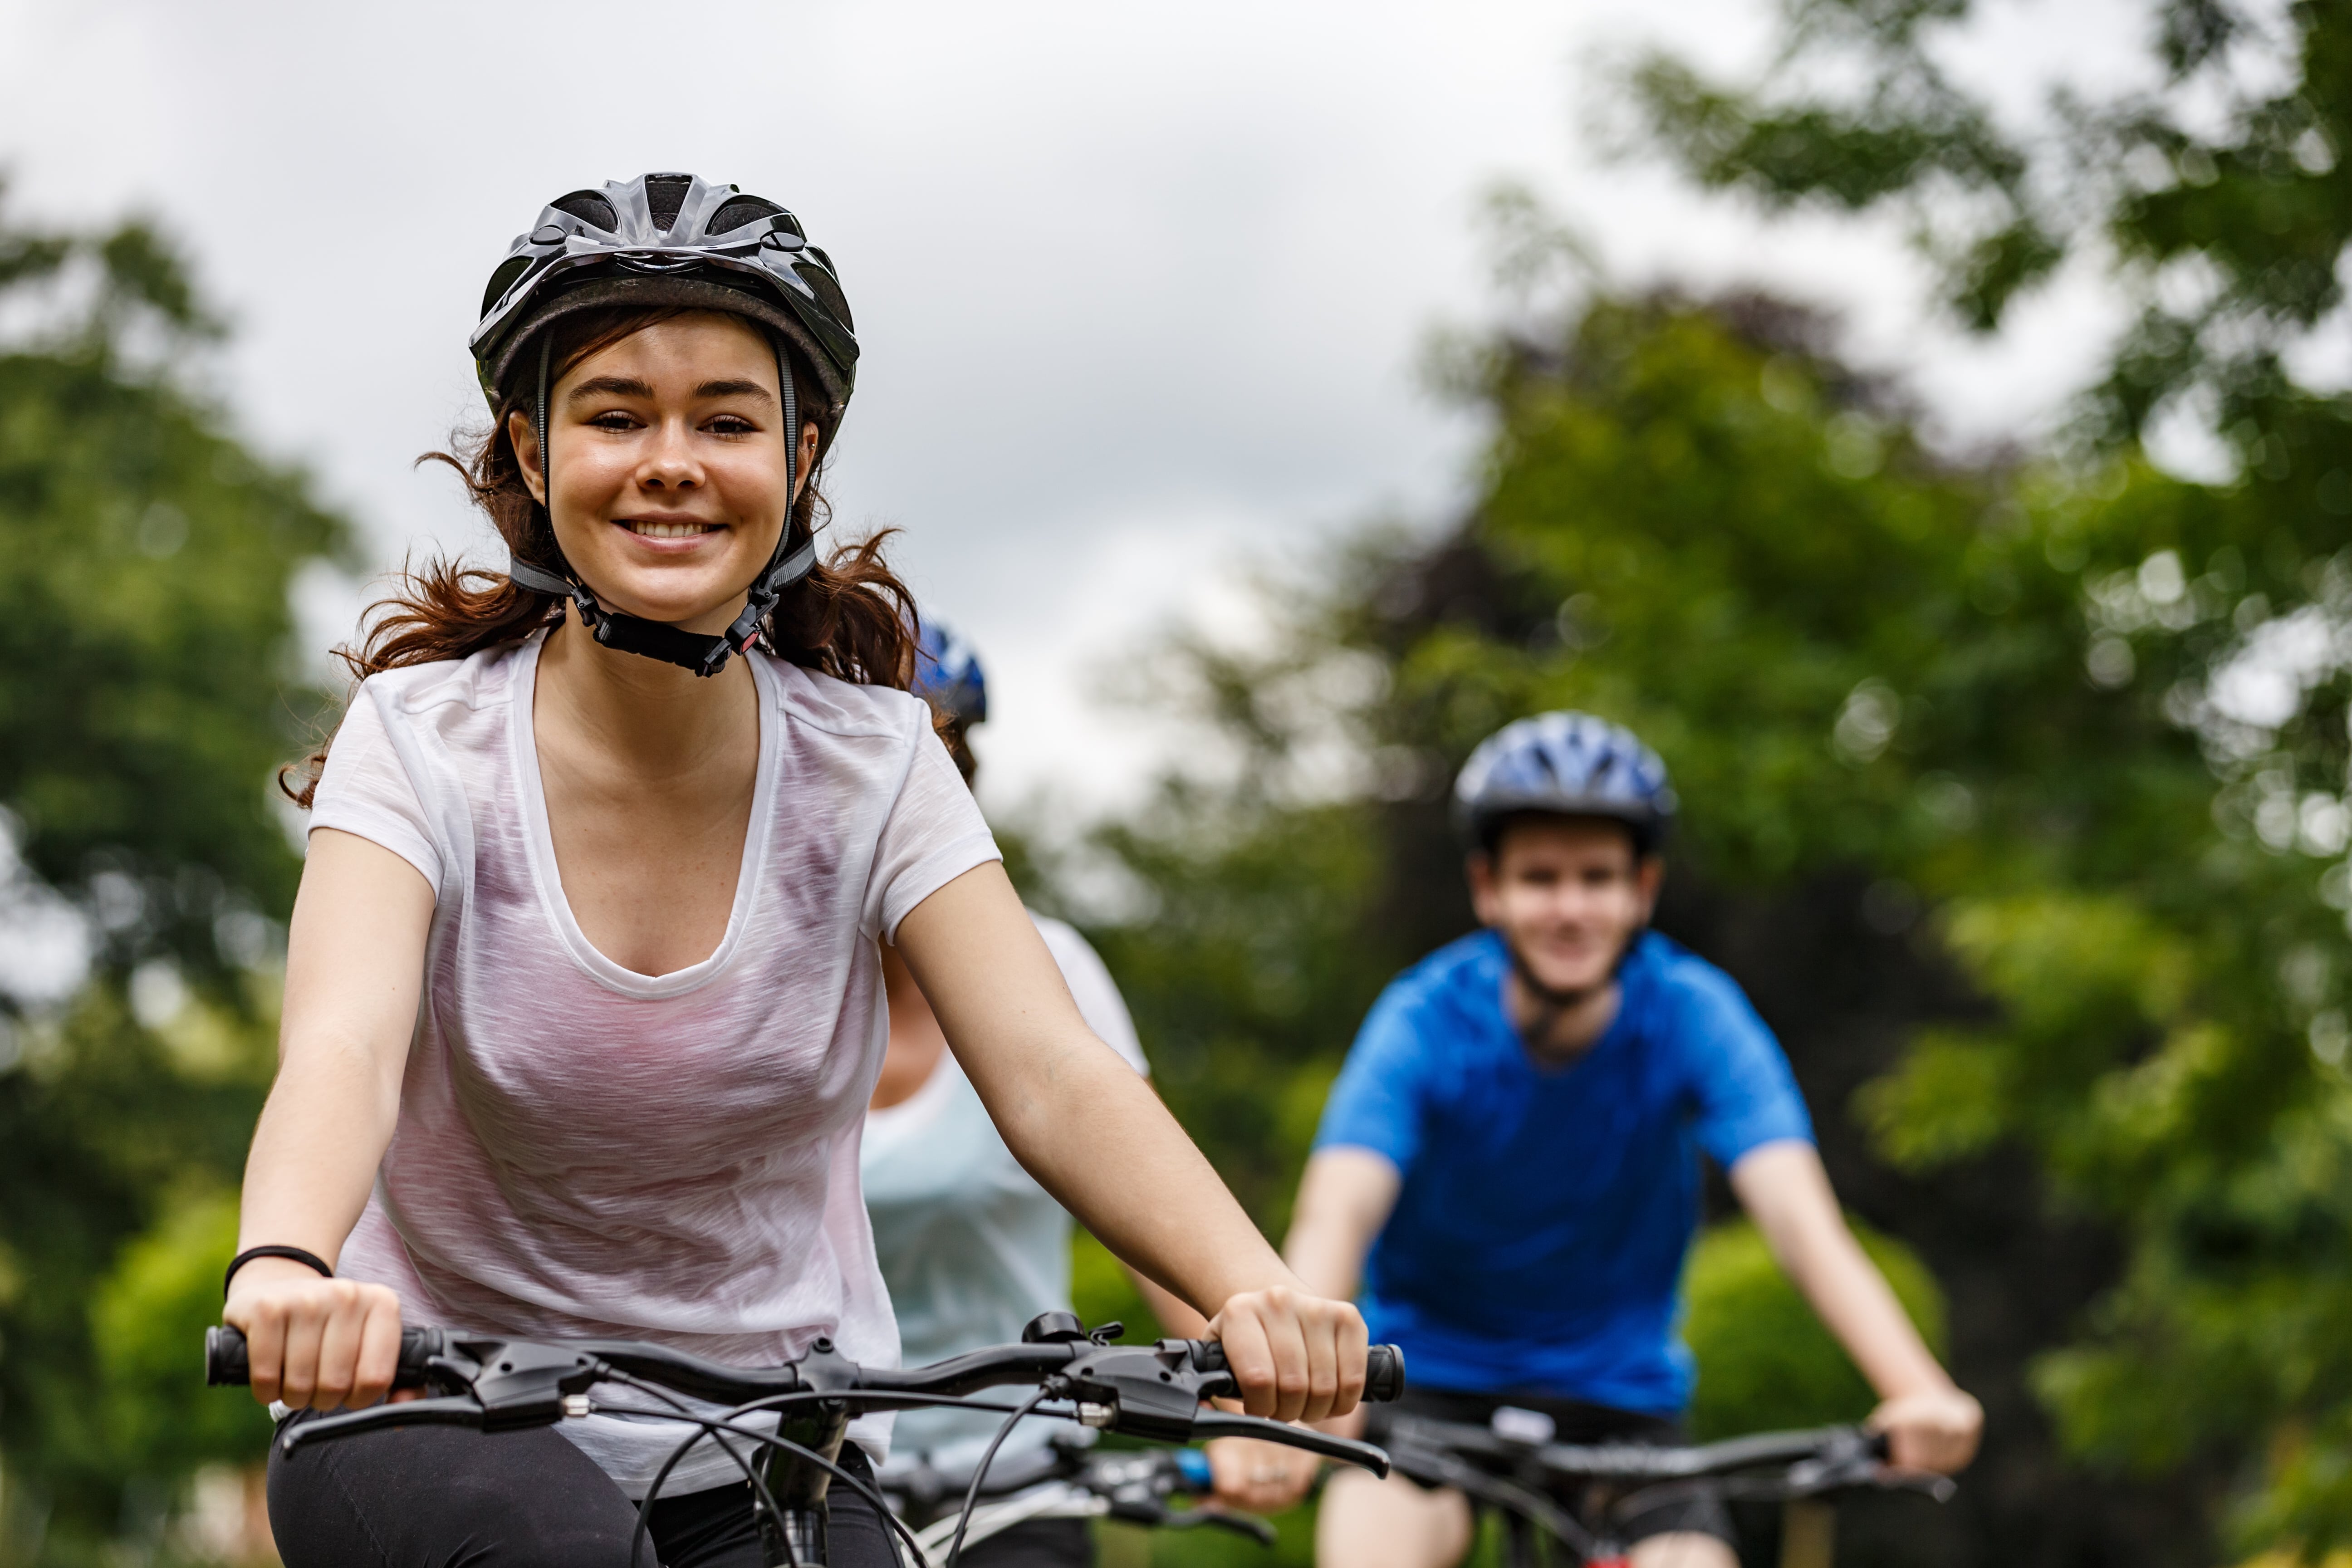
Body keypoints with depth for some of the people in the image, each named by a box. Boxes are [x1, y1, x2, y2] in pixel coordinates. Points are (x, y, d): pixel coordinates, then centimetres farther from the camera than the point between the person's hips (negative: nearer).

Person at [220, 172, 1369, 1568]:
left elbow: (1055, 1078, -18)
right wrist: (285, 1274, -53)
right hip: (447, 1427, -2)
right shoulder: (424, 744, -12)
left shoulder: (869, 764, -7)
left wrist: (1254, 1292, -39)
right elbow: (341, 1050, -30)